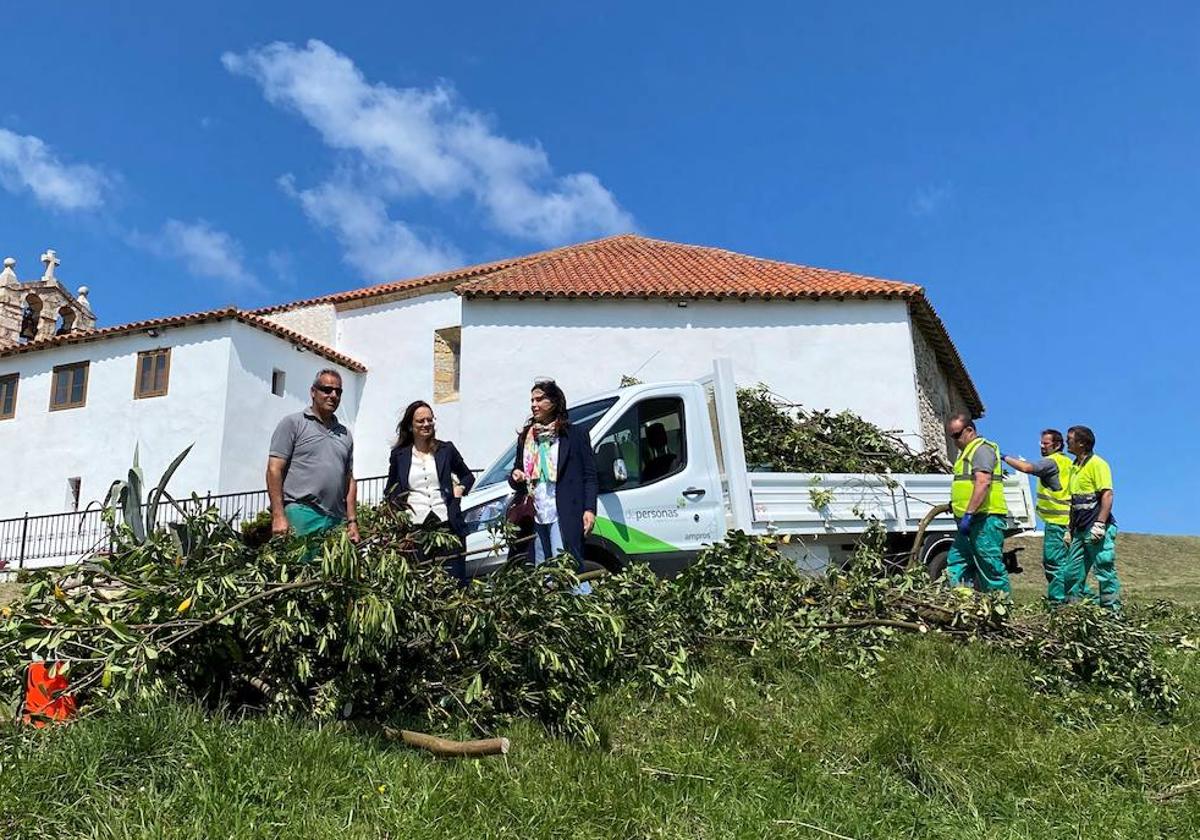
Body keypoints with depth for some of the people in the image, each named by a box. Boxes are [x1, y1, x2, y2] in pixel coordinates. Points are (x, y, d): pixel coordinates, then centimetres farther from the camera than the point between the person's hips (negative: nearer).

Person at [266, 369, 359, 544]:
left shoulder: (345, 434, 21)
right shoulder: (293, 423, 4)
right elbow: (274, 470, -3)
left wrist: (352, 521, 12)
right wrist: (278, 517, -11)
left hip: (336, 520, 5)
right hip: (300, 514, -5)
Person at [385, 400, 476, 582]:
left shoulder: (446, 450, 10)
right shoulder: (399, 455, 10)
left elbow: (468, 476, 24)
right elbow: (390, 491, 19)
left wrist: (461, 488, 4)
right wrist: (399, 503, 0)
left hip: (447, 525, 0)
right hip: (414, 527, 0)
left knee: (456, 580, -1)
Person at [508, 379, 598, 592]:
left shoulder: (574, 435, 3)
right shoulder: (525, 437, 18)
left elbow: (590, 476, 0)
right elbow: (517, 472, 27)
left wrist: (589, 509, -11)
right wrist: (515, 478, 2)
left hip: (563, 516, -6)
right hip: (534, 517, 6)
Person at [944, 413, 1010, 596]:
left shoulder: (982, 449, -9)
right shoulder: (967, 451, 23)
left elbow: (983, 483, -22)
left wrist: (968, 513, -26)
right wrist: (955, 503, 21)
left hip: (985, 519, -11)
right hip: (971, 521, 11)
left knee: (991, 566, -7)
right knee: (956, 564, 8)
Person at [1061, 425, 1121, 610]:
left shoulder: (1097, 464, -8)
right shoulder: (1074, 467, 19)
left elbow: (1107, 495, -16)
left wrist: (1100, 524, -23)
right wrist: (1070, 529, 21)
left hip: (1096, 530, -9)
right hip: (1080, 531, 9)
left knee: (1105, 571, -6)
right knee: (1072, 573, 7)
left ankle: (1113, 611, -1)